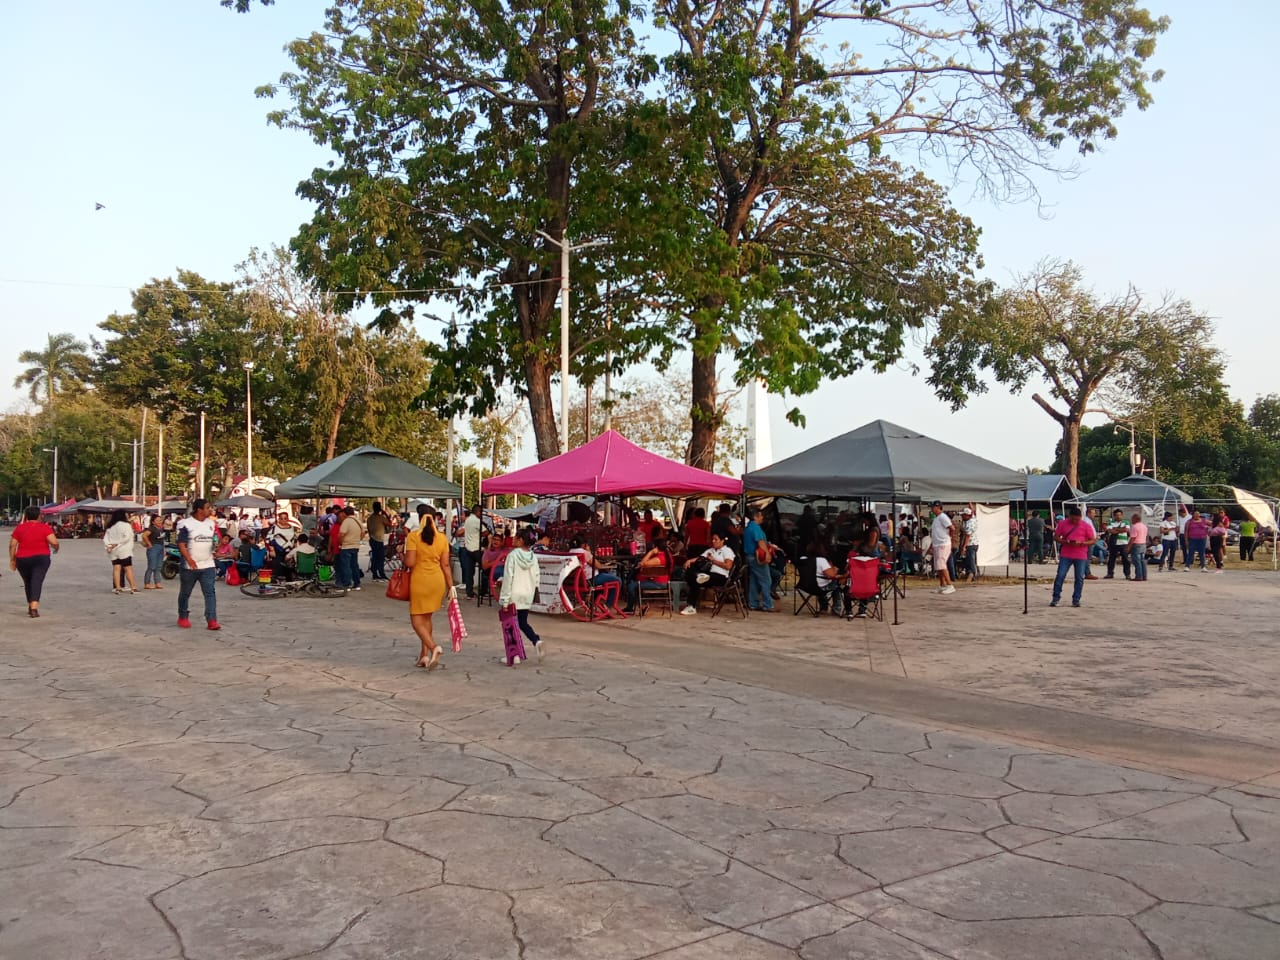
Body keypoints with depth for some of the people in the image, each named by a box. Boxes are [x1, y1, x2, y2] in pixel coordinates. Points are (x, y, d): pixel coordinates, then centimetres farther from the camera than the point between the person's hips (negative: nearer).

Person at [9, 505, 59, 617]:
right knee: (37, 582, -8)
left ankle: (30, 606, 25)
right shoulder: (44, 527, -4)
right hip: (41, 558, -2)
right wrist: (56, 549, 7)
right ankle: (34, 608, -22)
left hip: (23, 559, 2)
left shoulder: (19, 528, 3)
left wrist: (12, 560, 8)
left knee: (27, 582, 18)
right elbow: (54, 542, -14)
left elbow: (12, 545, 0)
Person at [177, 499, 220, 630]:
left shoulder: (211, 523, 10)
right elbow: (181, 544, -12)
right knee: (185, 593, 12)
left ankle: (212, 620, -12)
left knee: (210, 592, -8)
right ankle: (183, 617, 29)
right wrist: (189, 559, -24)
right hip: (190, 566, -4)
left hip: (208, 565, 4)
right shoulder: (186, 524, -7)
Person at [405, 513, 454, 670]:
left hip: (420, 580, -5)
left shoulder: (413, 536, -10)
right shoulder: (442, 538, 2)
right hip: (437, 580, 5)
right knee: (426, 617, 19)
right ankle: (424, 655, 19)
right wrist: (451, 586, 7)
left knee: (416, 620, 3)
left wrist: (404, 558, 6)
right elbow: (445, 565, 2)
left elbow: (409, 563, -15)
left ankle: (434, 647, -20)